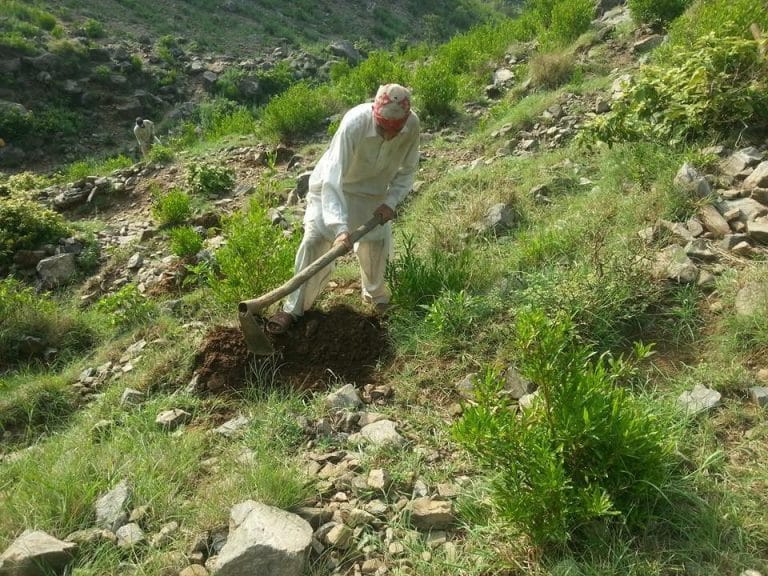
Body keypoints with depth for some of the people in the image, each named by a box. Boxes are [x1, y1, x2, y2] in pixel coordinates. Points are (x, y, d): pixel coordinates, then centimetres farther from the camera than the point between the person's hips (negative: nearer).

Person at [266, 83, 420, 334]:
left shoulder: (413, 125, -25)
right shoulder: (354, 124, -38)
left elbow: (407, 170, -8)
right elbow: (333, 179, -41)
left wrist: (391, 201, -23)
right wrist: (340, 228, -49)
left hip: (374, 190, 4)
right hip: (333, 184, -3)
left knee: (377, 243, 5)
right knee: (315, 240, -11)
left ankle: (375, 294, 33)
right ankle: (294, 308, 0)